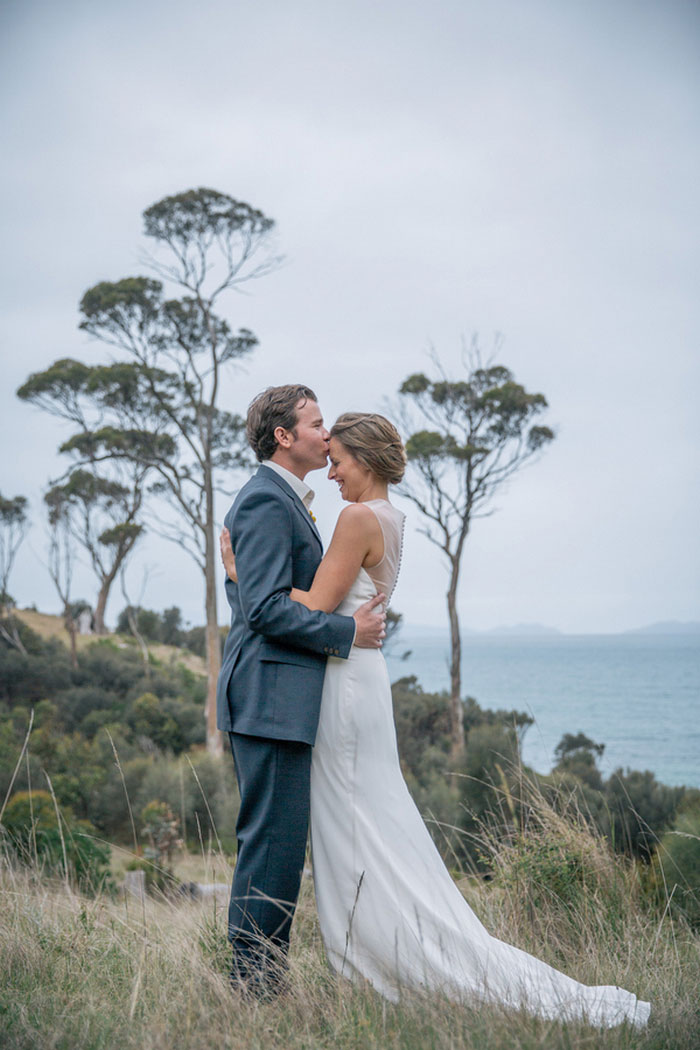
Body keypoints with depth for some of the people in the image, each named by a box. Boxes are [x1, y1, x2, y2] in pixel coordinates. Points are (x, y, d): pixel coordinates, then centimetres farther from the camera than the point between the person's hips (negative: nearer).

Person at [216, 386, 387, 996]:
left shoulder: (280, 500, 20)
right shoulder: (268, 501, -13)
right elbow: (267, 608, -21)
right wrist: (349, 632, -15)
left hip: (277, 698, 11)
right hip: (272, 696, -11)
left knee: (272, 841, 13)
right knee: (276, 841, -7)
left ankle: (265, 979, 21)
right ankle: (255, 982, 0)